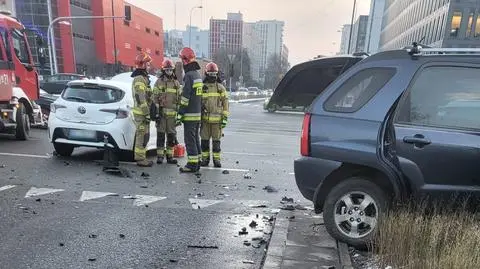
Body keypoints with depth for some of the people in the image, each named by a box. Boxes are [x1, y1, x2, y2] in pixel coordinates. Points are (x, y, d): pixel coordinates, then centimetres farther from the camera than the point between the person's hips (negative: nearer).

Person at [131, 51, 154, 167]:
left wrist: (147, 112, 24)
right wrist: (146, 113, -21)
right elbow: (140, 98, -21)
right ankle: (140, 159, -2)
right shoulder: (139, 79, -14)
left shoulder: (143, 78, 20)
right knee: (143, 136, -7)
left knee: (142, 135, 14)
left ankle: (141, 157, 22)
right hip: (141, 113, -10)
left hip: (143, 112, 10)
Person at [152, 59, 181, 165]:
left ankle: (170, 156, 15)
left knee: (171, 135, 7)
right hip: (161, 112, -3)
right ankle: (160, 156, 9)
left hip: (172, 113, 3)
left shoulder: (176, 83, 12)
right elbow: (155, 98, -2)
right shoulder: (159, 82, 2)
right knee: (160, 135, 1)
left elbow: (179, 99, 12)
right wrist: (156, 112, -9)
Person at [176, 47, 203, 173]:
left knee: (189, 140, -4)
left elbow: (185, 98, -19)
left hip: (190, 115, -9)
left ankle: (192, 164, 1)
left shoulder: (189, 75, -14)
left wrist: (180, 114, -15)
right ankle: (197, 162, 20)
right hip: (198, 114, 9)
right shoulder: (198, 75, 15)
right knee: (196, 139, 14)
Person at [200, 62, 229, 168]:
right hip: (205, 119, 1)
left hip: (217, 119, -1)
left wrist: (225, 118, -3)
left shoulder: (221, 88, 5)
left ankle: (216, 159, 14)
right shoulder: (202, 87, 6)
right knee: (205, 140, 5)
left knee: (216, 140, 5)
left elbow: (225, 104, 4)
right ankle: (205, 158, 17)